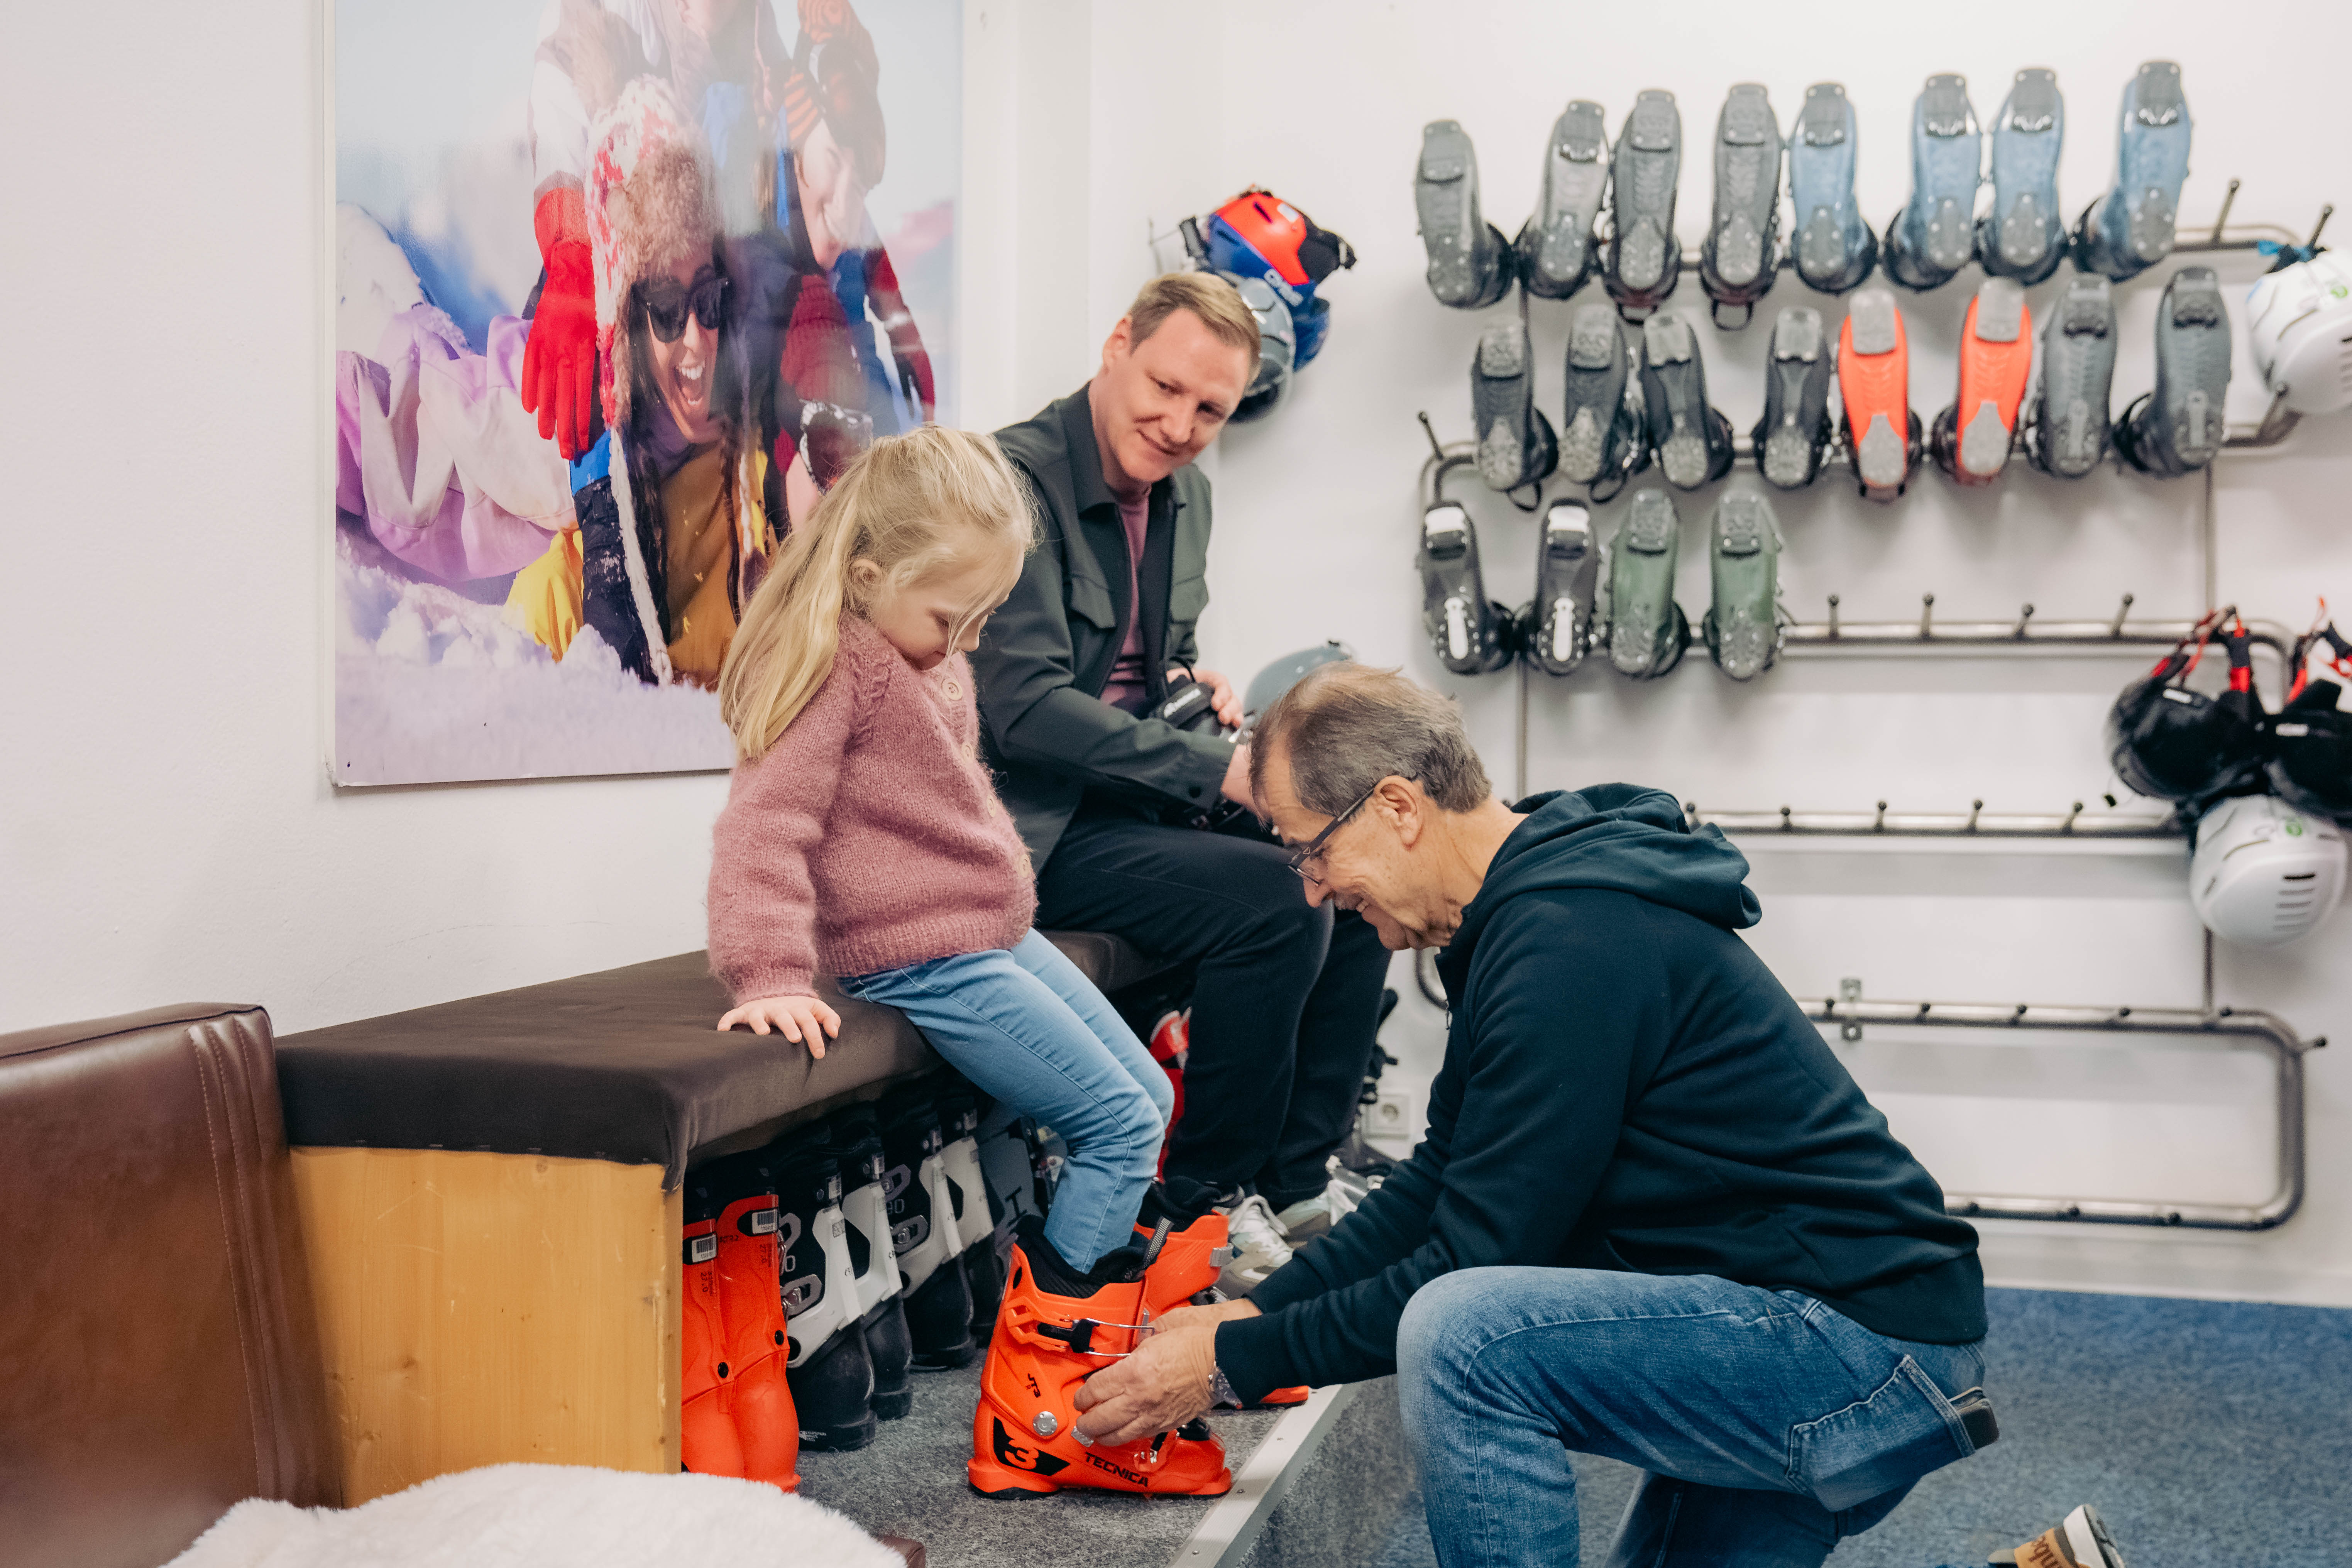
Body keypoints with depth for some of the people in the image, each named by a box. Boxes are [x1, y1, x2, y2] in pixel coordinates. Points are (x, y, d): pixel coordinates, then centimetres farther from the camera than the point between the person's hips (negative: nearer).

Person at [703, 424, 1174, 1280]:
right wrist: (772, 978, -33)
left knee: (1149, 1094, 14)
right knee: (1121, 1126, -9)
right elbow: (765, 828, -26)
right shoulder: (836, 669, -20)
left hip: (998, 933, 10)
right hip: (928, 962, -10)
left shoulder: (933, 652, 10)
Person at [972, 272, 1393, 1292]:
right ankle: (1207, 1207, -7)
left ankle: (1289, 1186, 4)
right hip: (1029, 824, -9)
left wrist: (1199, 685, 0)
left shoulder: (1184, 494, 11)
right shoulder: (1017, 481, -17)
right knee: (1272, 897, -24)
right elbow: (1027, 708, -24)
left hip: (1130, 797, 9)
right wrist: (1218, 771, -25)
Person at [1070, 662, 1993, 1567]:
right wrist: (1251, 1312, 9)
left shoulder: (1568, 944, -23)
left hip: (1865, 1346, -11)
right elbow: (1440, 1179, 16)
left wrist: (1233, 1362, -12)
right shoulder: (1533, 904, 9)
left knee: (1462, 1335, -26)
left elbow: (1473, 1259, -21)